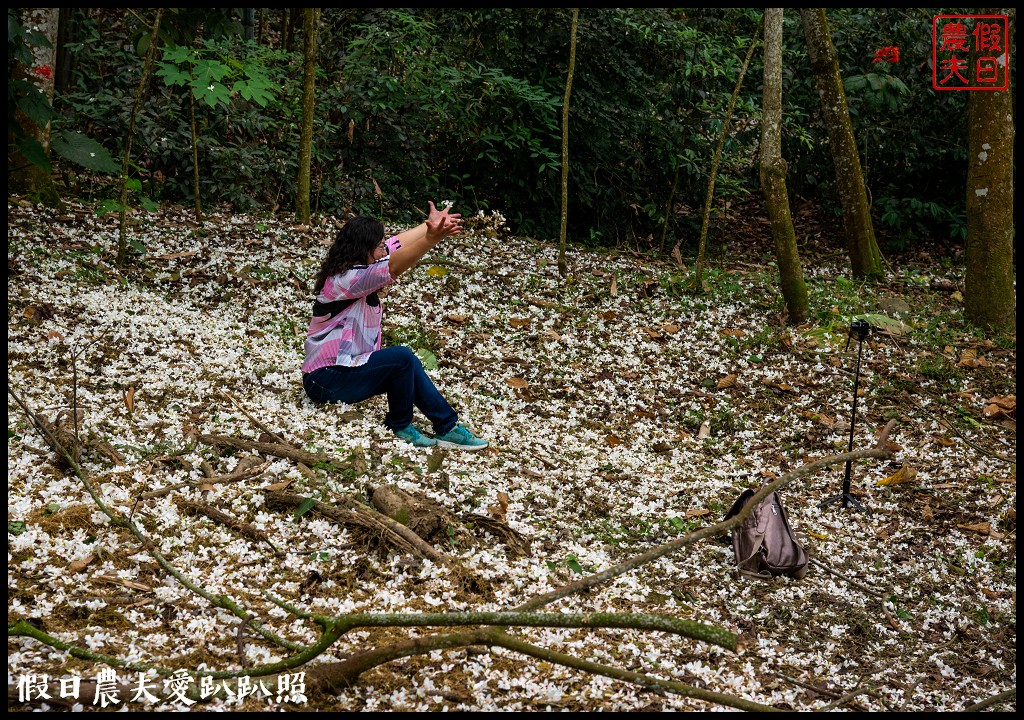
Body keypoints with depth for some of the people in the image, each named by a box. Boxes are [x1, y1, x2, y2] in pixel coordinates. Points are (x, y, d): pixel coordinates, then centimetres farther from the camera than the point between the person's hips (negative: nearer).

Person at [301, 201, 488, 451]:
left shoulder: (357, 267, 6)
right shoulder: (347, 278, -23)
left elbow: (397, 243, 16)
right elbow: (393, 266, -38)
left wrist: (431, 225, 24)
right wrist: (432, 239, -49)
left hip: (345, 367, 11)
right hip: (327, 380, -11)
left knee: (408, 370, 5)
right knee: (402, 358, -21)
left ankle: (447, 427, 6)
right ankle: (401, 427, -4)